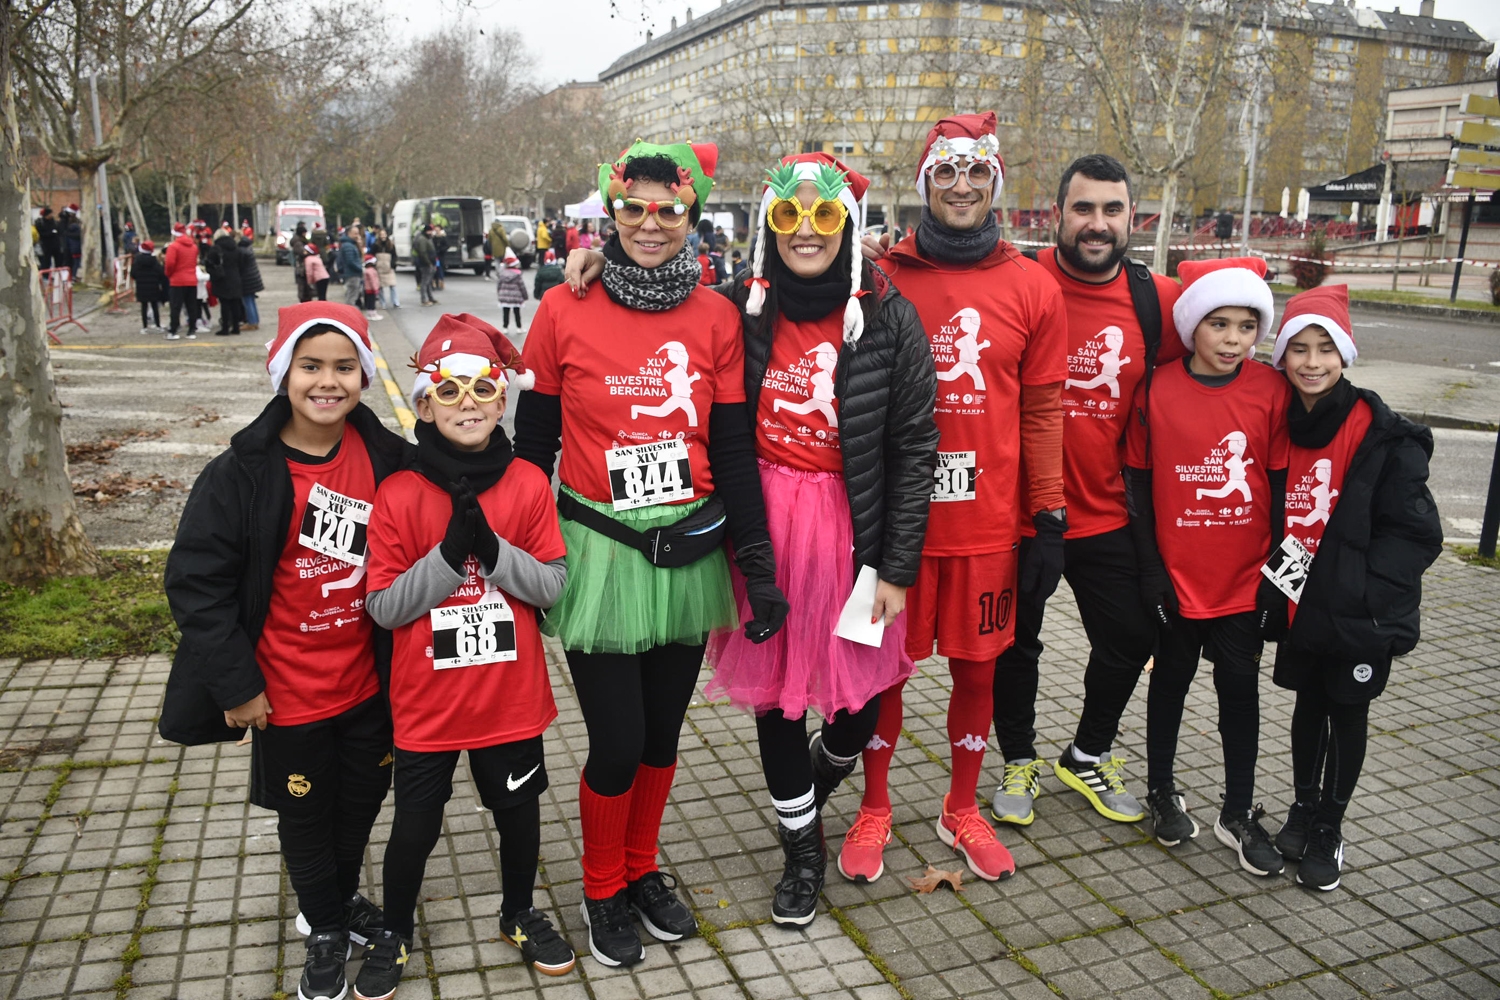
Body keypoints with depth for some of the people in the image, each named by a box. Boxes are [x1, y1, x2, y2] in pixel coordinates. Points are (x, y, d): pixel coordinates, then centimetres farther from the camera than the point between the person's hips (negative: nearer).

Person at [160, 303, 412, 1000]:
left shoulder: (387, 459, -8)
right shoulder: (243, 472, -17)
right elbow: (196, 582, -14)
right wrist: (236, 684, -13)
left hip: (368, 681, 3)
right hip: (287, 691, -3)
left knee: (363, 798, 22)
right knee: (304, 812, 16)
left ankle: (341, 897, 50)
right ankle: (324, 930, 41)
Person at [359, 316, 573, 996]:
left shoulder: (529, 485, -7)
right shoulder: (398, 494, -11)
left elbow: (551, 585, -8)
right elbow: (385, 606, -11)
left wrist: (490, 547, -23)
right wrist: (450, 552, -24)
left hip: (512, 698, 1)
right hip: (426, 704, -1)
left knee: (519, 814, 18)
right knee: (415, 827, 15)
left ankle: (520, 914, 45)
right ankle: (394, 933, 42)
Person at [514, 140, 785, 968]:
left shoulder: (716, 318, 0)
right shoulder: (564, 311, -6)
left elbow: (732, 449, 3)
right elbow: (534, 443, 1)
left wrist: (758, 565, 1)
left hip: (687, 552, 3)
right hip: (598, 551, -2)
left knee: (662, 734, 16)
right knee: (616, 744, 2)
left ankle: (643, 872, 41)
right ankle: (602, 893, 31)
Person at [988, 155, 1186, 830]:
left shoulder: (1158, 300, -2)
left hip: (1107, 514, 4)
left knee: (1130, 640, 13)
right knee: (1015, 644, 12)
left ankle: (1087, 756, 39)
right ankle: (1019, 761, 37)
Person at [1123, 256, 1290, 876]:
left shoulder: (1271, 392, -5)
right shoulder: (1157, 391, -9)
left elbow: (1281, 486, 1)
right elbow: (1138, 484, -4)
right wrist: (1151, 571, -7)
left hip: (1245, 580, 1)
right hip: (1177, 577, -1)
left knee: (1240, 689, 10)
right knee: (1171, 681, 15)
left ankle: (1238, 814, 25)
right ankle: (1162, 791, 34)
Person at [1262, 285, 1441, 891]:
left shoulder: (1383, 436, -15)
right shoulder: (1281, 426, -1)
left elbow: (1415, 532, -14)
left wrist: (1363, 594, -20)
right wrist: (1274, 589, 1)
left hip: (1359, 614, -4)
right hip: (1300, 606, 4)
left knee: (1347, 712, 11)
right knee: (1309, 705, 18)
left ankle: (1328, 833, 27)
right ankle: (1303, 809, 37)